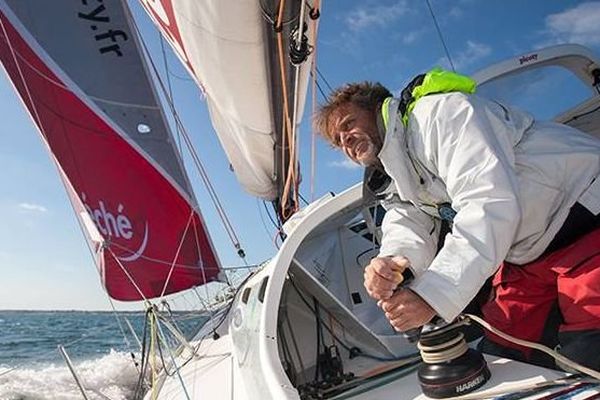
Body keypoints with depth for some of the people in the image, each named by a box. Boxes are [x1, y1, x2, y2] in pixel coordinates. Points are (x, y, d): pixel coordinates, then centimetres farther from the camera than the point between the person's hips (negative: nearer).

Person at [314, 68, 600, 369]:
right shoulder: (400, 181, 10)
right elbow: (409, 231, -9)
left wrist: (432, 295, -34)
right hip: (531, 253, 8)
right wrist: (391, 263, -34)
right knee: (502, 357, 5)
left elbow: (490, 203, -31)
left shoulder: (438, 112, -19)